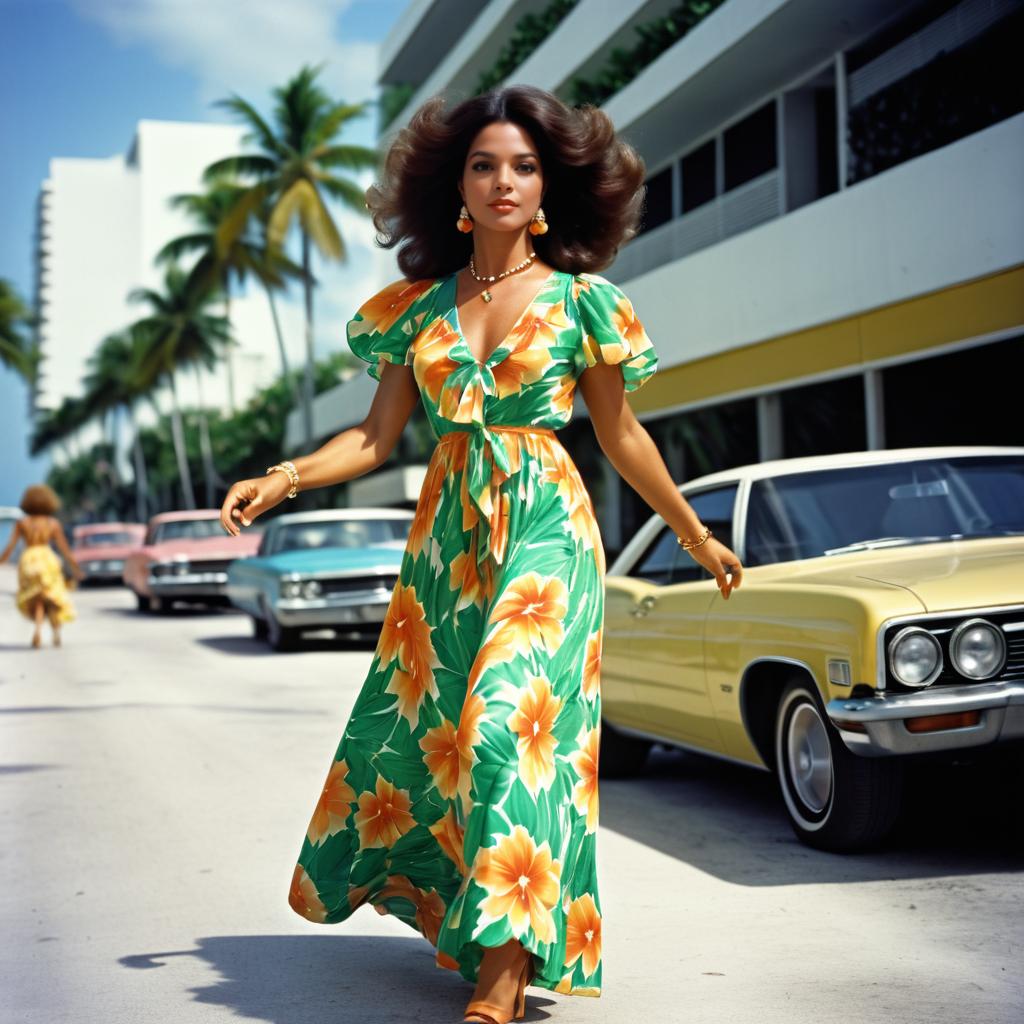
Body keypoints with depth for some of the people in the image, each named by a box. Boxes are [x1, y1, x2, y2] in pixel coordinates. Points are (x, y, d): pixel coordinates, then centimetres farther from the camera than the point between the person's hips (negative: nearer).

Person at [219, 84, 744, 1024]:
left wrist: (695, 536, 14)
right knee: (421, 725, 6)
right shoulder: (419, 305, 10)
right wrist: (283, 478, -5)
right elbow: (378, 435, 9)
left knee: (510, 723, -16)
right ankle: (459, 912, 28)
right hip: (447, 532, 4)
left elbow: (621, 436, 9)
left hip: (545, 528, -4)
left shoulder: (582, 301, 2)